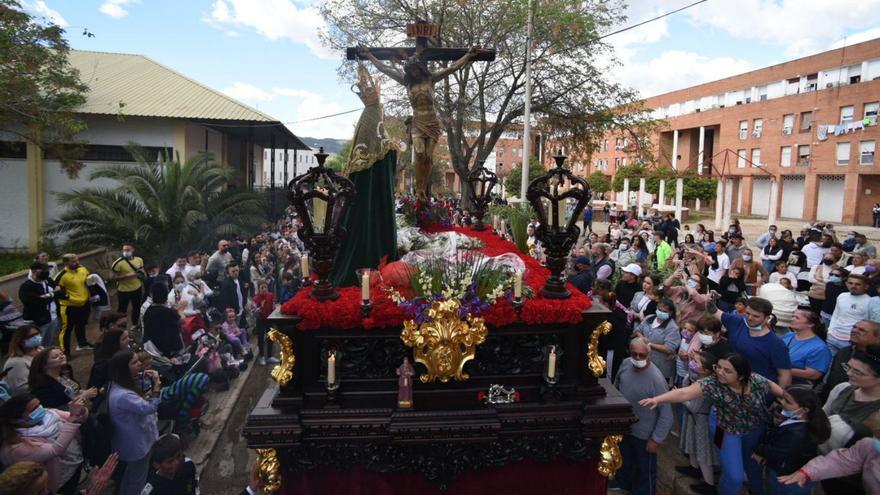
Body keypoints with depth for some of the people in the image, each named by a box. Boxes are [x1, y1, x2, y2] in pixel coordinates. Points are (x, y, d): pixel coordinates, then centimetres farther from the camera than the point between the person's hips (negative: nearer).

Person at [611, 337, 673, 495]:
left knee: (645, 469, 19)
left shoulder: (656, 379, -32)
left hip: (643, 434, -6)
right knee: (623, 460, 31)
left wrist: (656, 439, -19)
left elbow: (666, 414, -24)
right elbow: (616, 386, 7)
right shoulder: (625, 364, -14)